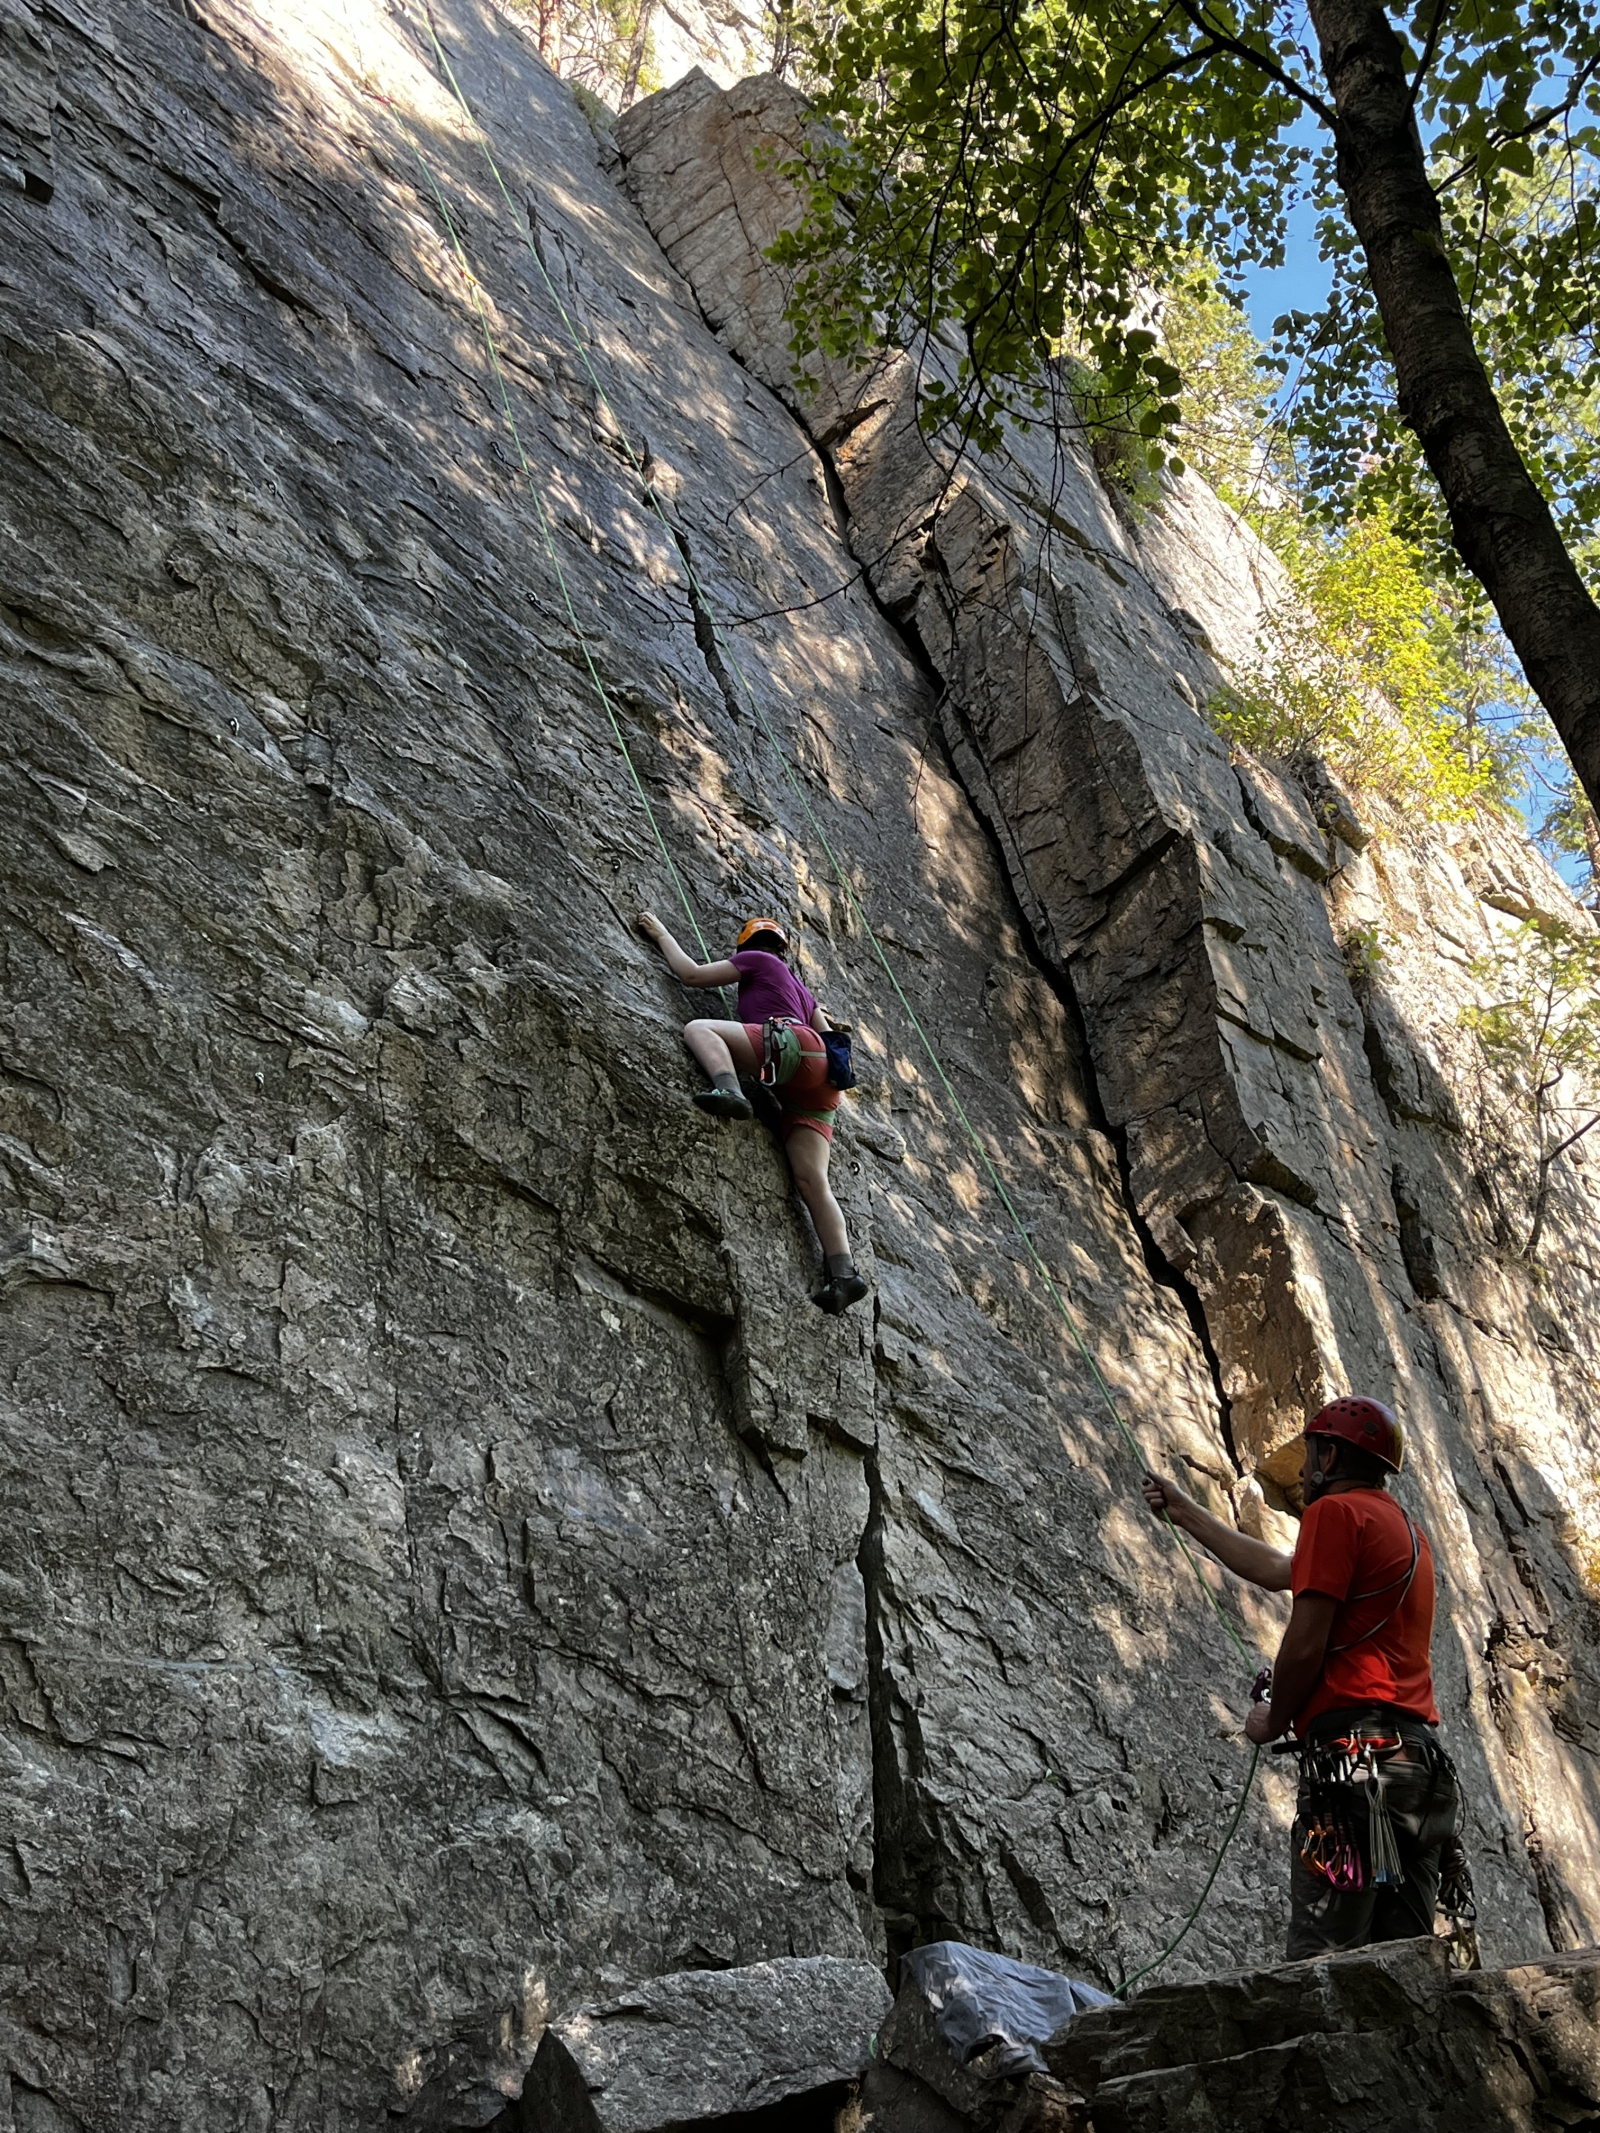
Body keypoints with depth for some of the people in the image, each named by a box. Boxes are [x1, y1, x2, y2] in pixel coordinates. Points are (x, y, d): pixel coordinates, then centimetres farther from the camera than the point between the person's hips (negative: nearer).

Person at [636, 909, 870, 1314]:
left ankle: (729, 1092, -41)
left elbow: (691, 973, 14)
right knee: (812, 1180, -6)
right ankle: (843, 1273, -22)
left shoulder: (756, 959, 20)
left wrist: (661, 934, 27)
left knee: (699, 1030, -11)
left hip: (794, 1043, -7)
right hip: (818, 1084, 7)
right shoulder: (802, 990, 39)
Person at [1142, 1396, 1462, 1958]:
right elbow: (1277, 1570, 33)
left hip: (1353, 1748, -9)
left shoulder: (1336, 1512, -3)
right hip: (1420, 1755, 9)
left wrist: (1274, 1718, 8)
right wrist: (1185, 1513, 40)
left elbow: (1305, 1645, -11)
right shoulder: (1409, 1532, 25)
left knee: (1322, 1960, -11)